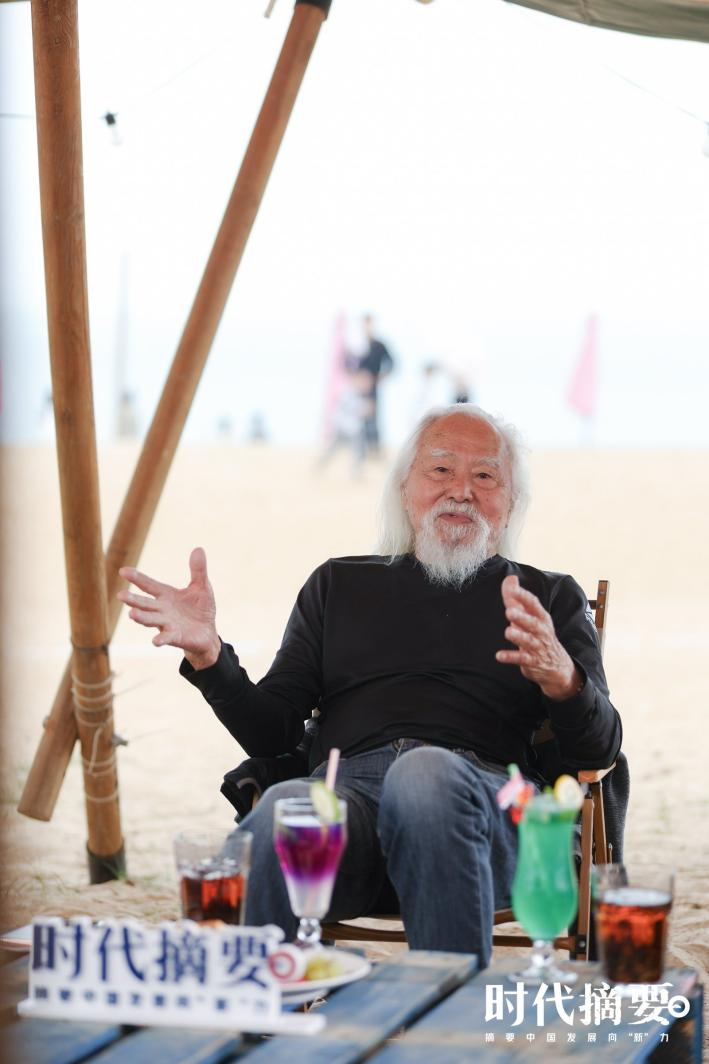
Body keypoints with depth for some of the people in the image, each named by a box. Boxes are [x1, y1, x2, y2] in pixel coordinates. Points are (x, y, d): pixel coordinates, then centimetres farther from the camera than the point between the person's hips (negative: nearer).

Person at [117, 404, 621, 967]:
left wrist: (560, 678, -12)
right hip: (346, 783, 1)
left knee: (425, 773, -39)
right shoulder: (340, 585, 31)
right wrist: (207, 654, 4)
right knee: (281, 812, -37)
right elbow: (271, 734, 23)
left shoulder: (552, 599, 26)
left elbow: (599, 750, 11)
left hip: (489, 800, -1)